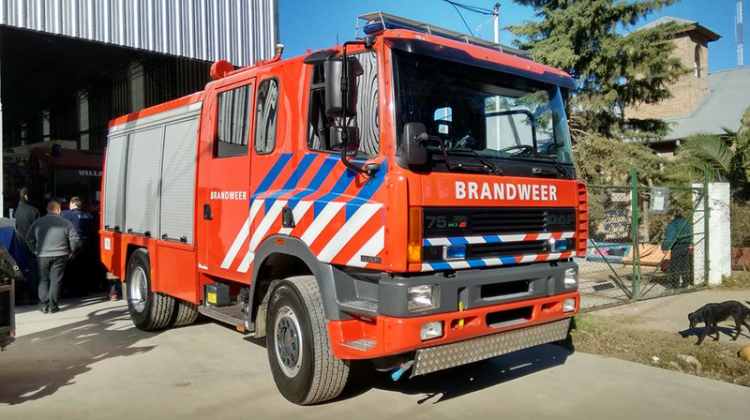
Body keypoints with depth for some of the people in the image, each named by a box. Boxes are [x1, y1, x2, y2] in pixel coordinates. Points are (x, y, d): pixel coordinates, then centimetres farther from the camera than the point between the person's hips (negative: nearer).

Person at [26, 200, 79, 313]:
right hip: (59, 256, -2)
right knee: (56, 280, 5)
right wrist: (70, 251, 9)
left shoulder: (37, 223, 2)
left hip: (42, 256, 2)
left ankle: (43, 304, 11)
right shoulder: (66, 223, -4)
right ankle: (53, 305, 6)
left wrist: (35, 251, 16)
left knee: (44, 280, 14)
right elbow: (74, 239, -5)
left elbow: (29, 238, 6)